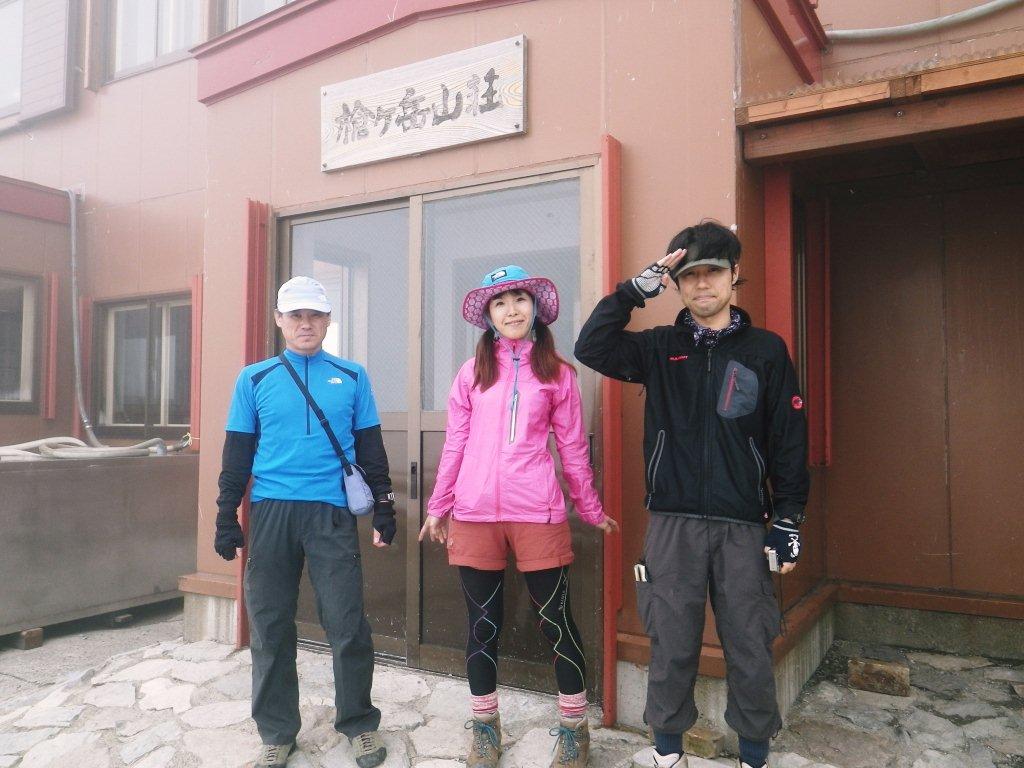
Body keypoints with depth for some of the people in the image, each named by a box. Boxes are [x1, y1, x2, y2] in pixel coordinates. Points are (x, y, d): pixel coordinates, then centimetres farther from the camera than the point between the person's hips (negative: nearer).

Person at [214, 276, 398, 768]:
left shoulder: (352, 377, 7)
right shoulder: (254, 379, 8)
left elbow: (371, 449, 9)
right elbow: (237, 453, 9)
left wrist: (384, 510, 6)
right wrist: (226, 519, 6)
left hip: (332, 513, -1)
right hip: (270, 512, 1)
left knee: (347, 624, -1)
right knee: (270, 627, 8)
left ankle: (358, 722, 20)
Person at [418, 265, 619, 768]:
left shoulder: (557, 374, 6)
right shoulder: (473, 371, 9)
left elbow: (573, 449, 10)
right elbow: (454, 444, 11)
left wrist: (591, 511, 13)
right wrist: (439, 507, 12)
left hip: (537, 515, -1)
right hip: (474, 515, 2)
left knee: (556, 621, 4)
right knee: (482, 624, 11)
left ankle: (574, 727, 23)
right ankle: (484, 726, 28)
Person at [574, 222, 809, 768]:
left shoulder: (766, 350, 4)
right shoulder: (660, 348, 6)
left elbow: (789, 443, 3)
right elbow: (591, 348, -9)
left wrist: (787, 524, 0)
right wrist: (638, 288, -11)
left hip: (743, 527, 0)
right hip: (672, 523, 1)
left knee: (750, 648, 8)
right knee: (671, 645, 9)